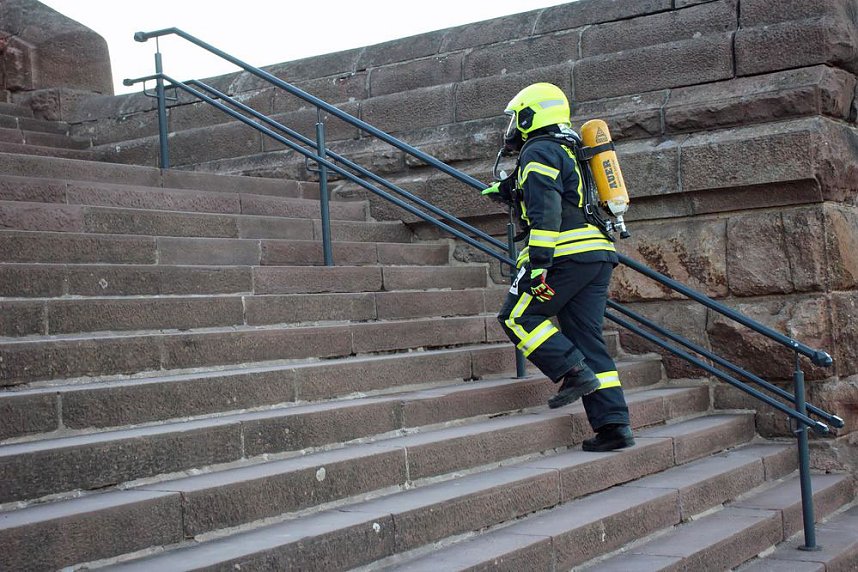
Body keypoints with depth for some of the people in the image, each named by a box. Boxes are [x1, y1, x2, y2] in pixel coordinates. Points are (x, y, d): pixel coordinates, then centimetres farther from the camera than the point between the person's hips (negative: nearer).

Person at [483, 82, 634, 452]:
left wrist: (539, 259, -25)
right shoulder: (567, 152, 26)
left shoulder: (537, 152, -4)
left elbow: (545, 209, -19)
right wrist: (505, 188, 60)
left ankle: (574, 373, -12)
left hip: (568, 255, -9)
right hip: (598, 255, 9)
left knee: (517, 318, 2)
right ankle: (613, 424, 1)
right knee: (587, 337, 7)